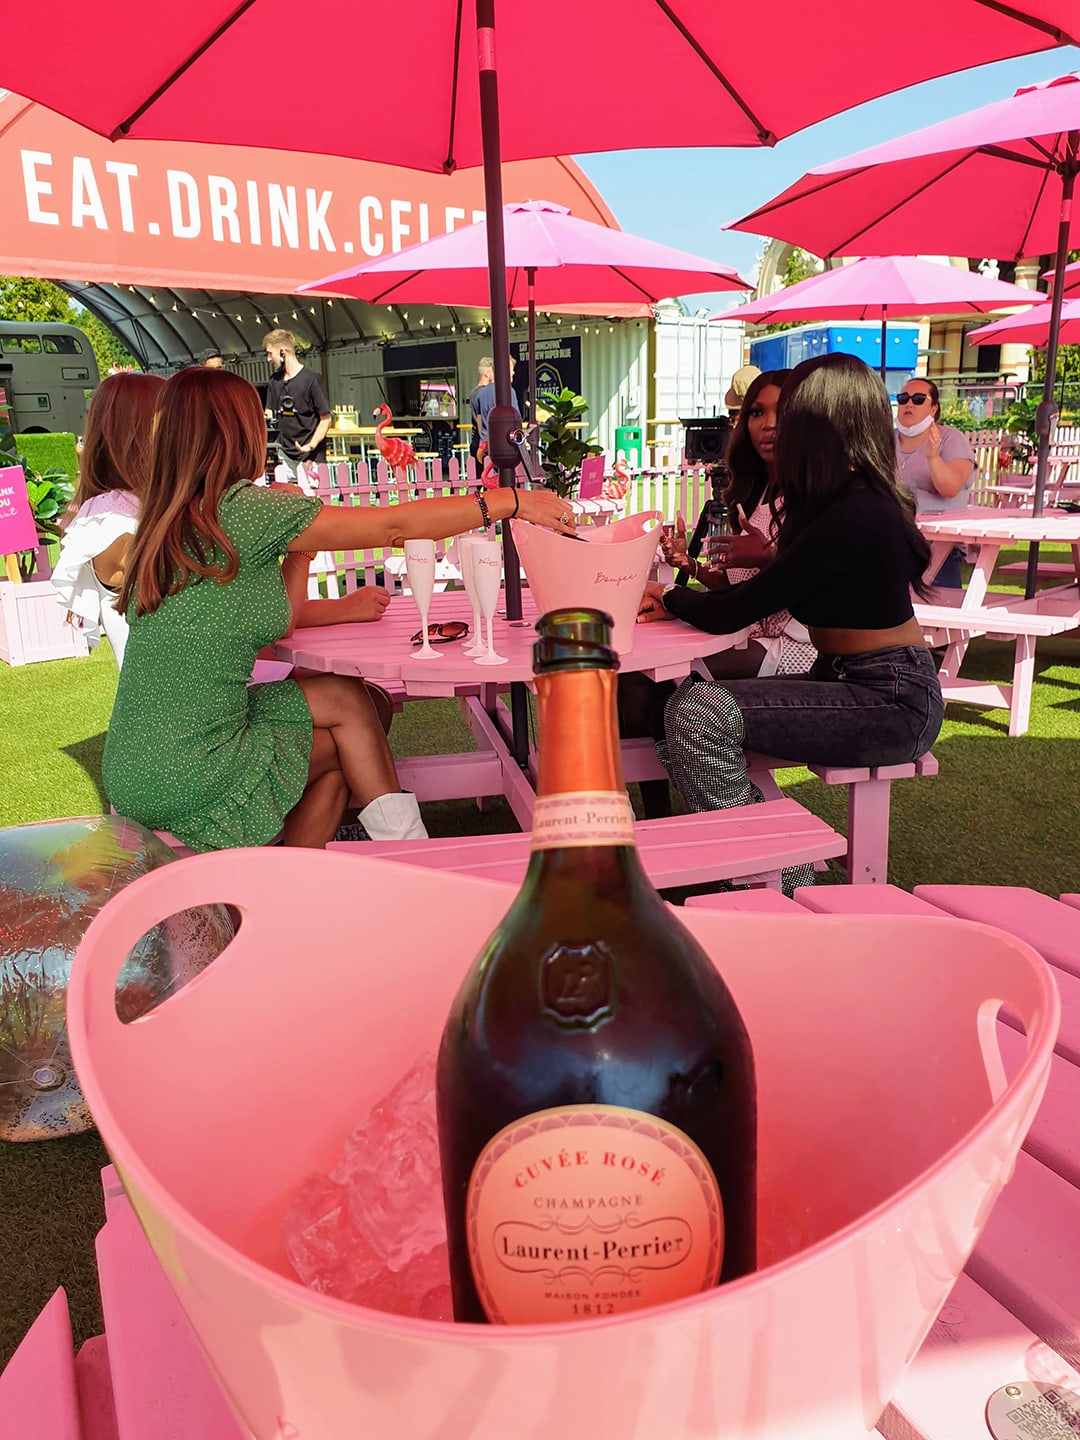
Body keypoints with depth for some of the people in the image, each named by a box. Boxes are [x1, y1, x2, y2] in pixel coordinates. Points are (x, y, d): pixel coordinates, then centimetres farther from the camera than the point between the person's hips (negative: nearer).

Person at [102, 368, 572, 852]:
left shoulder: (167, 524, 12)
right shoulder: (239, 508, -13)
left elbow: (276, 626, 18)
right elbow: (394, 527, -10)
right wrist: (509, 501, -3)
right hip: (184, 782, -7)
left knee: (341, 698, 11)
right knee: (346, 707, 8)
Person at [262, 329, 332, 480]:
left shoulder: (312, 379, -8)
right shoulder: (275, 380, 11)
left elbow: (326, 418, -8)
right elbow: (269, 414, 19)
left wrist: (311, 445, -20)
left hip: (310, 457, -6)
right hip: (284, 455, 6)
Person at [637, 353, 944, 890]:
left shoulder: (852, 516, -23)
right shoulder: (866, 498, 7)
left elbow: (728, 615, -20)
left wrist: (671, 597, -2)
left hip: (894, 703, -9)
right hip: (844, 678, 9)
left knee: (700, 711, -23)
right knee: (687, 700, -1)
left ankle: (783, 884, -6)